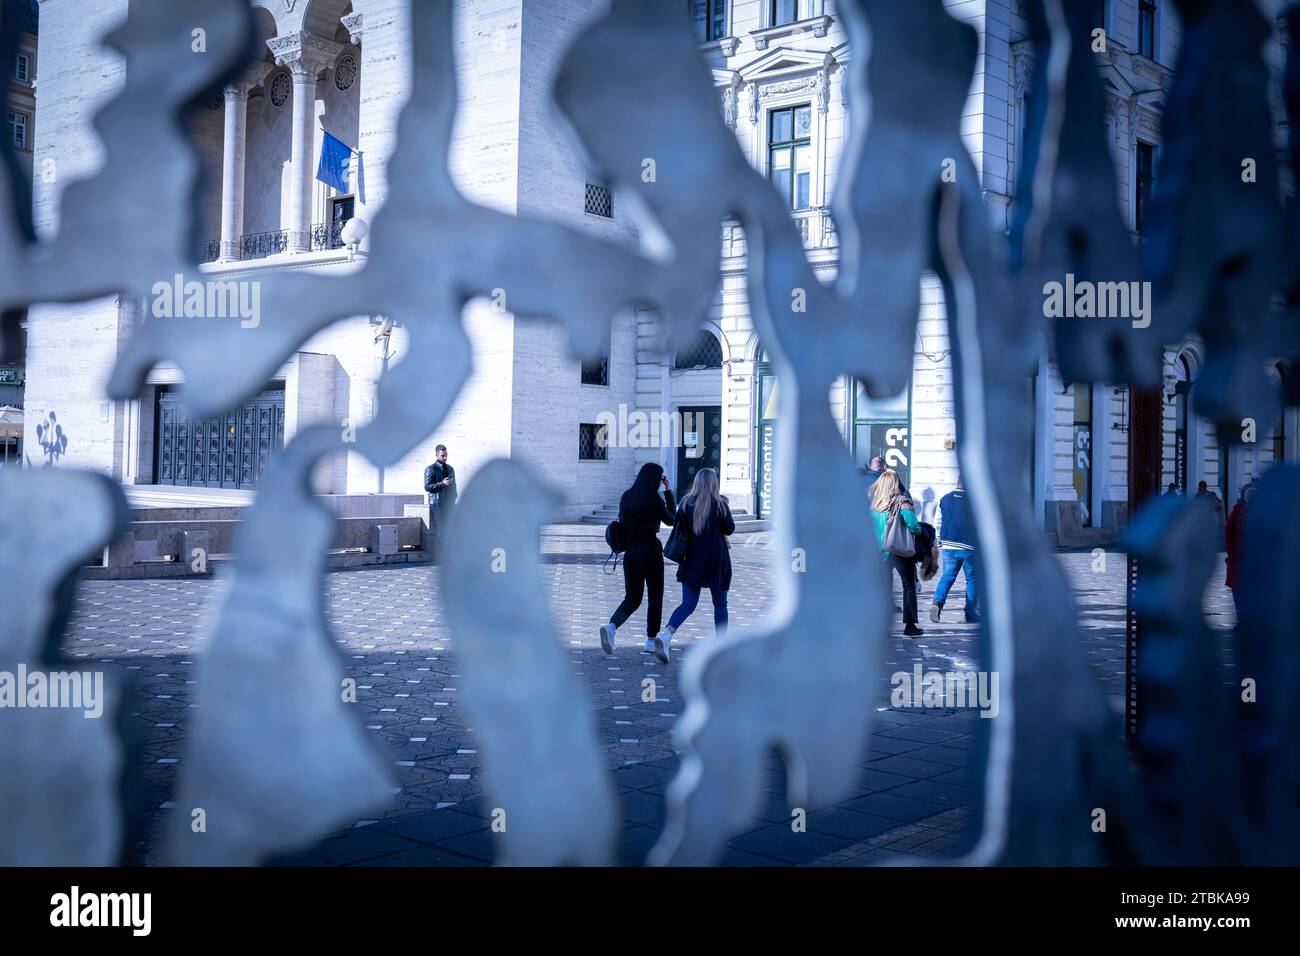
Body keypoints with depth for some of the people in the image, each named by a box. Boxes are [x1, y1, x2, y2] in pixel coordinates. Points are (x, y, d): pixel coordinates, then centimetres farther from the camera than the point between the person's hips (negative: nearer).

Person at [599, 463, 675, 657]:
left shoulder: (627, 496, 5)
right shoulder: (654, 499, -13)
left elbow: (622, 522, 12)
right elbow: (670, 520, 2)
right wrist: (668, 492, 4)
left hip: (630, 551, 5)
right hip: (650, 550, -5)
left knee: (632, 597, 9)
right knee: (655, 595, 11)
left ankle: (611, 626, -16)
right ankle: (651, 640, 15)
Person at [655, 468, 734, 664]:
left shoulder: (686, 503, -1)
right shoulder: (720, 505, -10)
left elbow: (681, 529, 7)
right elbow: (730, 529, 1)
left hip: (691, 560, 3)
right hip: (716, 561, -3)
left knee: (688, 603, 4)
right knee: (720, 604, 13)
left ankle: (666, 635, -19)